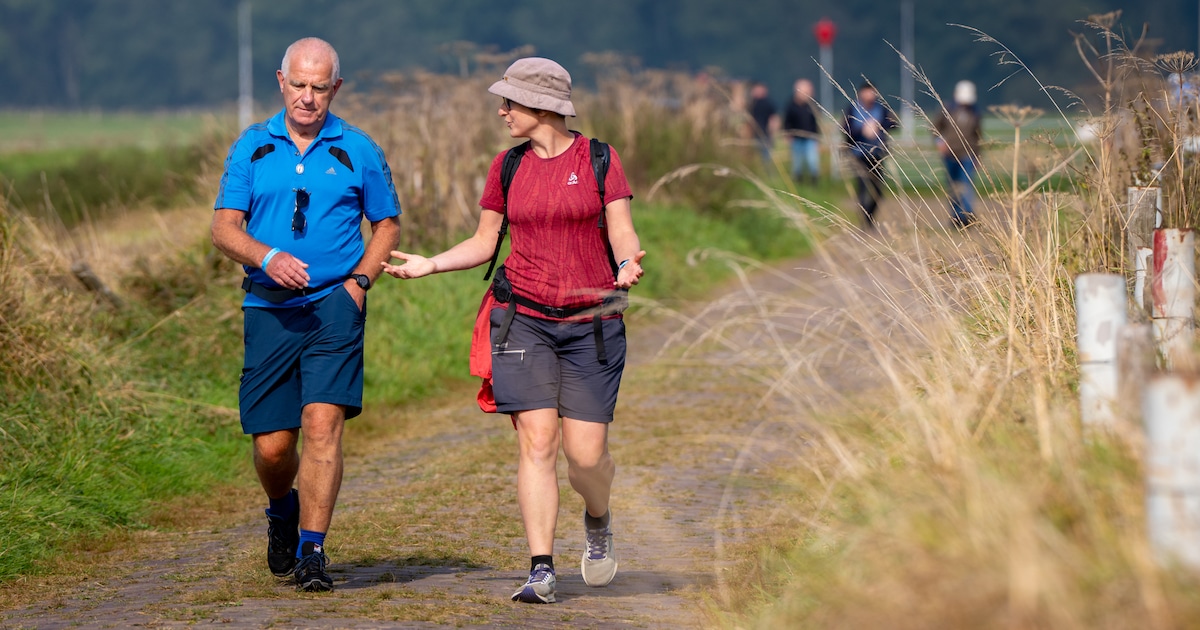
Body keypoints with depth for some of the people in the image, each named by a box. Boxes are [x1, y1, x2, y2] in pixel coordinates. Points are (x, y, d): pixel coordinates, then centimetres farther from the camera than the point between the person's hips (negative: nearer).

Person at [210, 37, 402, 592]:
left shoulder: (357, 150, 6)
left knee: (322, 424, -16)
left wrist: (359, 281, -1)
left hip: (334, 306, -2)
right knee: (271, 445, 3)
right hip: (269, 310, 2)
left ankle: (311, 550, -11)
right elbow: (224, 228, 3)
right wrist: (268, 258, -17)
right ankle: (282, 512, 36)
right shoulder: (252, 147, 8)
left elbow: (387, 224, 15)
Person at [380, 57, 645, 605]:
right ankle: (541, 570, -10)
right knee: (536, 440, -11)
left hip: (591, 323, -2)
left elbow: (623, 235, -3)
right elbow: (483, 244, 16)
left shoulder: (598, 160, 0)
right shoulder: (508, 167, 9)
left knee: (586, 453, -3)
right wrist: (428, 264, 2)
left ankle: (598, 522, 31)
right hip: (523, 317, 2)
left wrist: (628, 263, -25)